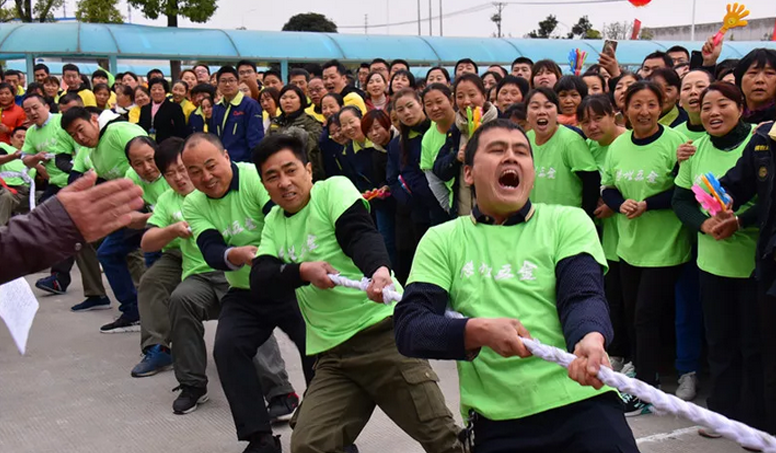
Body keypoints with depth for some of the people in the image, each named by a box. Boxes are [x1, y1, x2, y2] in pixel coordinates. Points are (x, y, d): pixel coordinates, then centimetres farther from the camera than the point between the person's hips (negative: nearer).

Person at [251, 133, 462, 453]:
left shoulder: (334, 189, -2)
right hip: (332, 355, 5)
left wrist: (379, 270, -39)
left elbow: (362, 236, -18)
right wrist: (303, 270, -16)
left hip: (382, 331, -5)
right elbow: (260, 277, 2)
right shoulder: (273, 222, 15)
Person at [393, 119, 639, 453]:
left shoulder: (568, 221, 7)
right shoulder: (442, 240, 7)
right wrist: (478, 331, -22)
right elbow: (408, 328, -3)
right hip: (496, 423, 1)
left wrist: (590, 339, -31)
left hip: (583, 404, 0)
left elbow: (583, 296, -8)